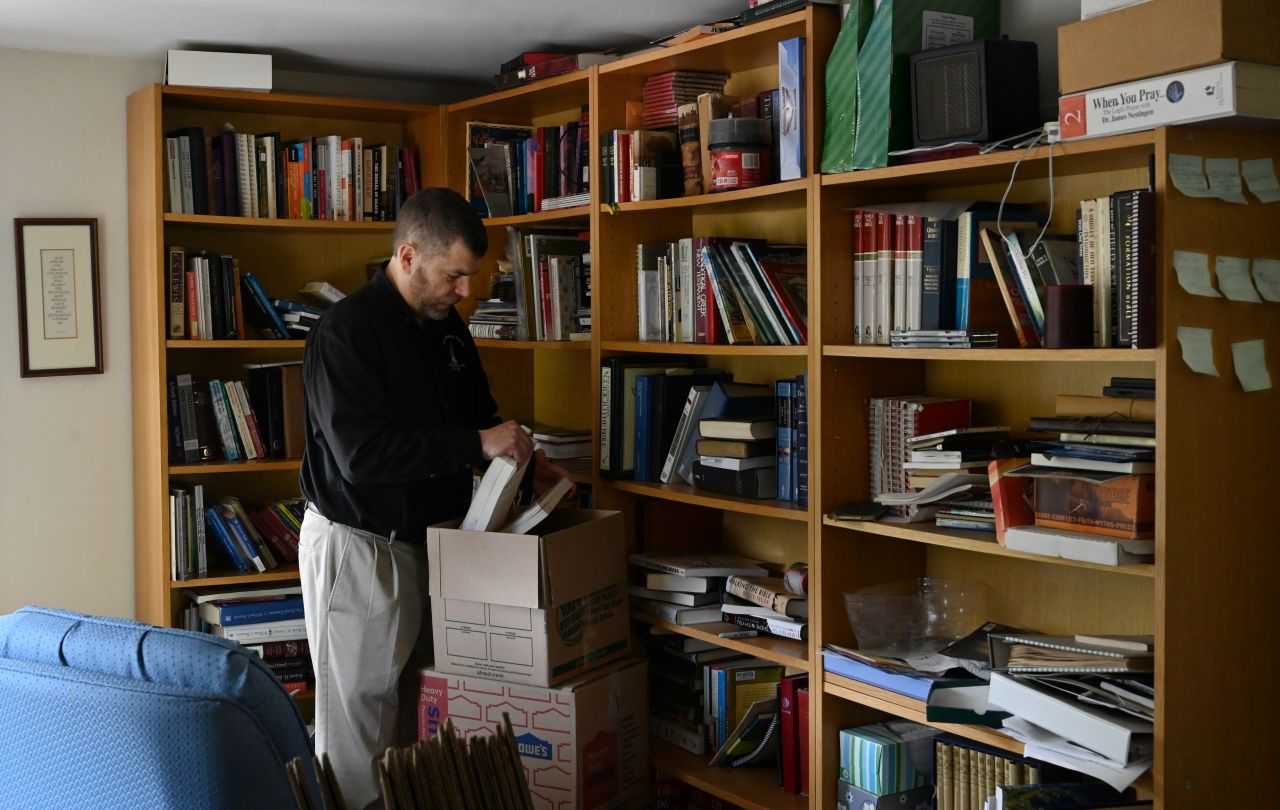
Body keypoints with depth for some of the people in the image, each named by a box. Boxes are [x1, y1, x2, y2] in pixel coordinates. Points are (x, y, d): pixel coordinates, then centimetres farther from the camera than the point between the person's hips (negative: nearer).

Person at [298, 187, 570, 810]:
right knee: (359, 705, 1)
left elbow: (476, 415, 21)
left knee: (418, 699, 12)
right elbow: (361, 454, -25)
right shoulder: (346, 330, -16)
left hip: (426, 537, 7)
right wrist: (477, 445, -25)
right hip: (357, 544, -7)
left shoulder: (447, 327, 8)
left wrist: (524, 461, 2)